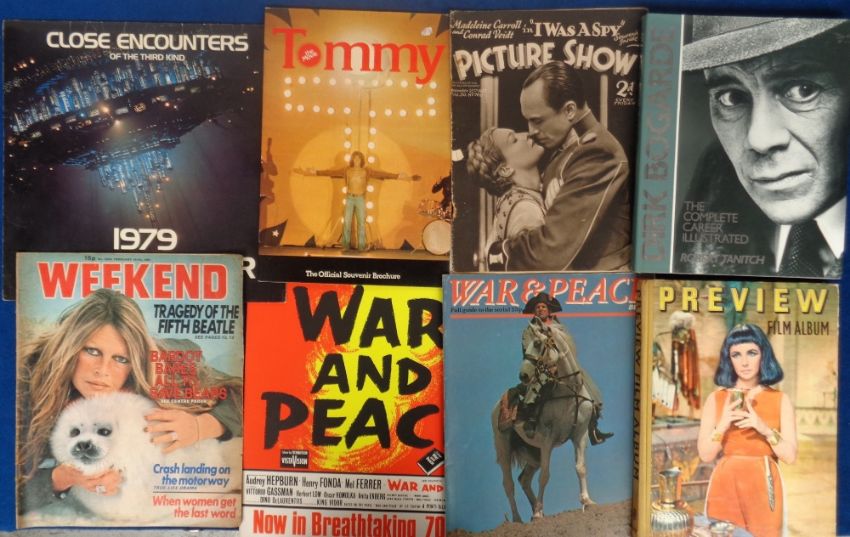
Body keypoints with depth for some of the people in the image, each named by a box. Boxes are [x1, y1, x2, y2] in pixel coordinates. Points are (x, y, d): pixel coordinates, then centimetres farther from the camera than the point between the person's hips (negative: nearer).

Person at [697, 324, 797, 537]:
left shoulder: (780, 400, 0)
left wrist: (765, 429, -19)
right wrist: (723, 425, -18)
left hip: (763, 487, 0)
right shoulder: (716, 398, 0)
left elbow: (790, 455, -4)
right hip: (725, 487, 0)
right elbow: (705, 455, -3)